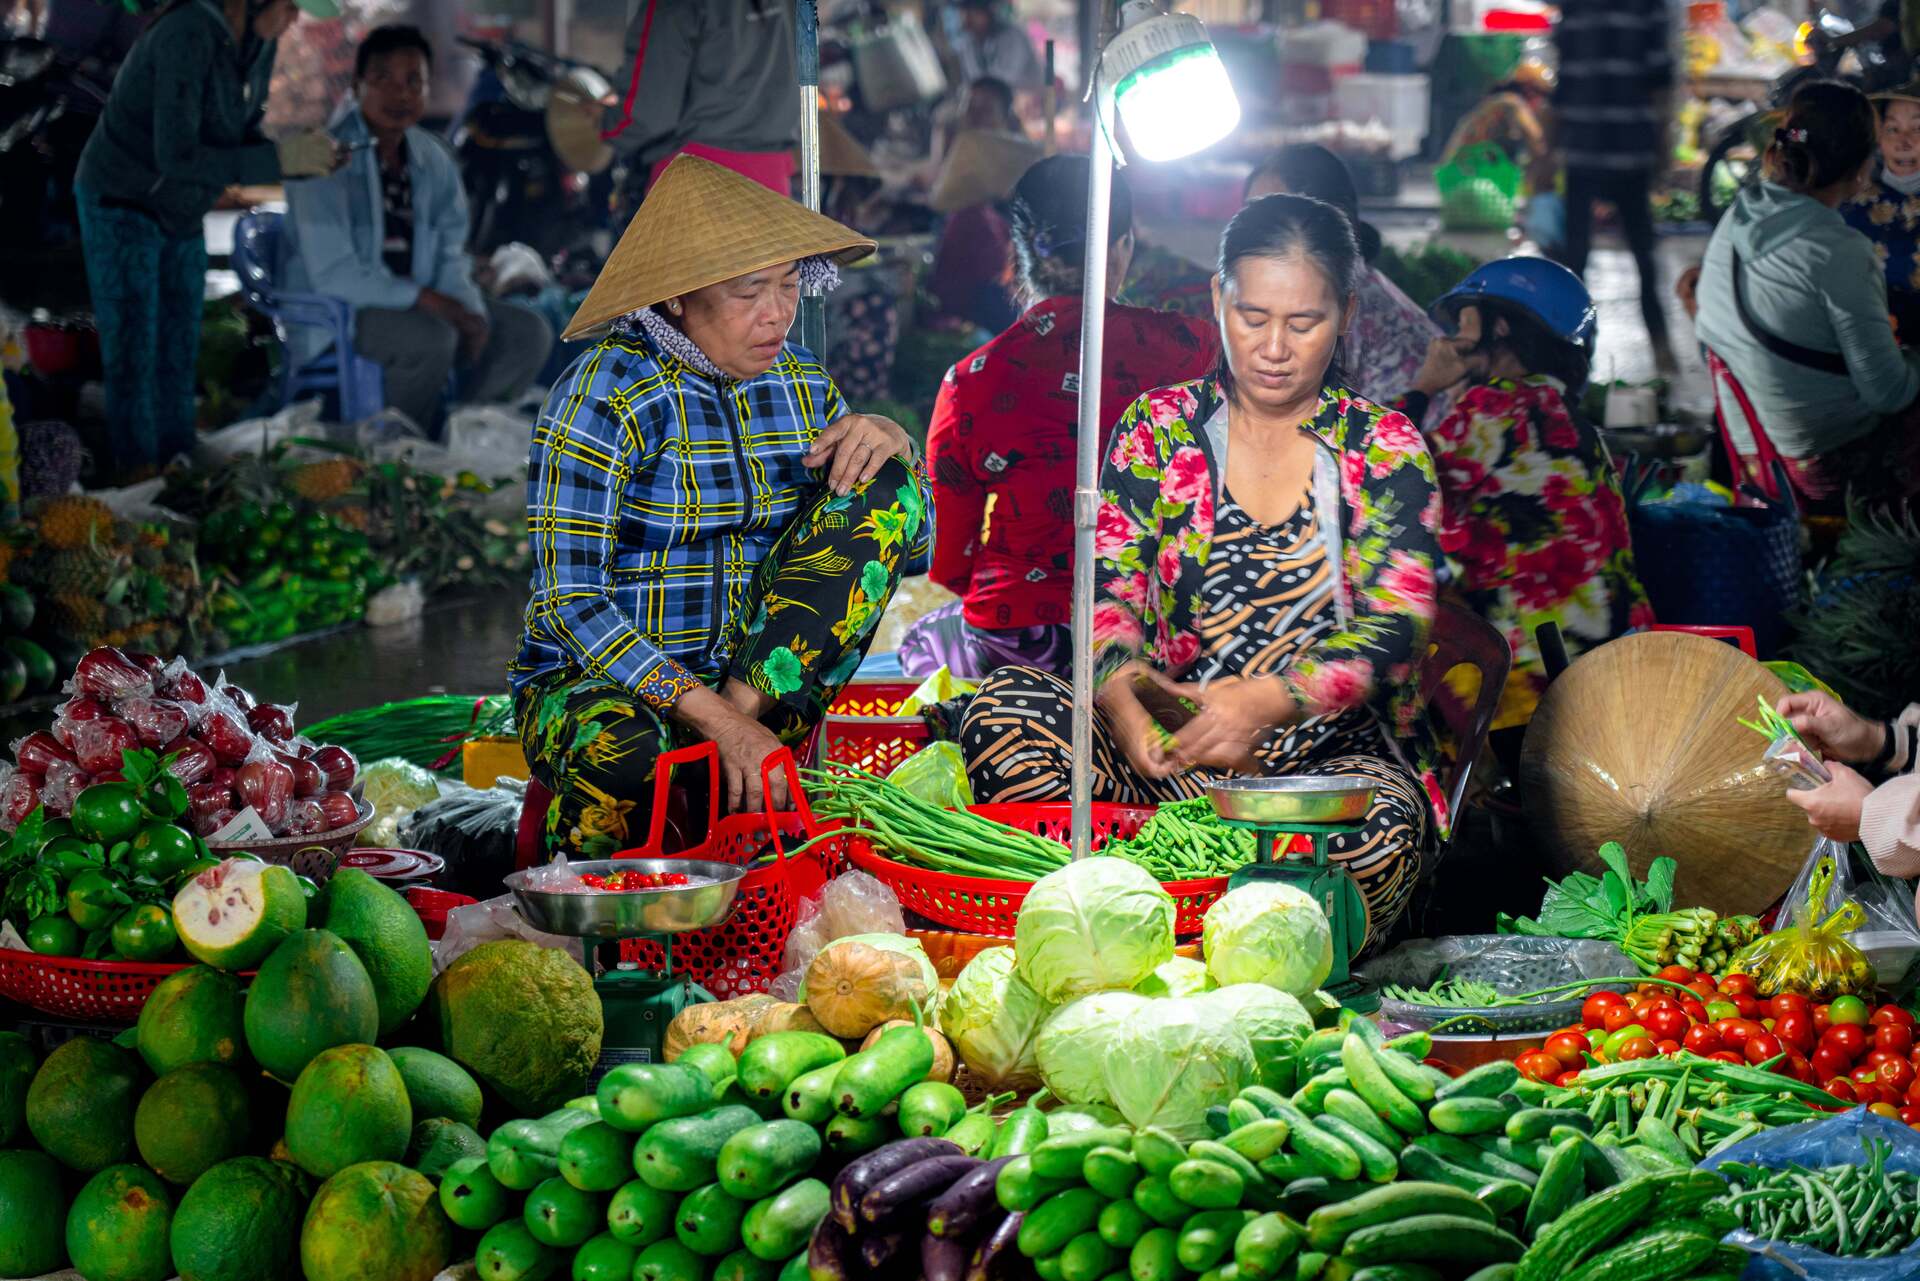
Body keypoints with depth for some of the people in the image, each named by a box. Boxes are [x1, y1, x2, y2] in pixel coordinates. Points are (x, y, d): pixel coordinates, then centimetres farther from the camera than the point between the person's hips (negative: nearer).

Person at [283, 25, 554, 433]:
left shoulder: (433, 159, 7)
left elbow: (450, 256, 8)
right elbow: (332, 272, -22)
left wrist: (470, 313, -14)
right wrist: (428, 300, -24)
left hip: (418, 304, 8)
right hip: (336, 314, -7)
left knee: (528, 333, -5)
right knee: (432, 337, -34)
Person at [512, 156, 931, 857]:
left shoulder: (801, 383, 5)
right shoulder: (608, 391, -13)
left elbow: (912, 544, 13)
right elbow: (567, 601, -19)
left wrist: (891, 444, -11)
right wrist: (718, 723, -29)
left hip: (769, 680, 5)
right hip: (596, 684, -5)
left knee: (885, 485, -9)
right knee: (624, 756, -42)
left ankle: (749, 707, -20)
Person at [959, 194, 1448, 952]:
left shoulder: (1385, 450, 9)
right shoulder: (1158, 428, 13)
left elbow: (1396, 626, -5)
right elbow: (1108, 588, 1)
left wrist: (1267, 700, -26)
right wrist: (1120, 697, -24)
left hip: (1332, 752, -1)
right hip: (1164, 746, 2)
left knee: (1383, 828, -39)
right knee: (1006, 709, -28)